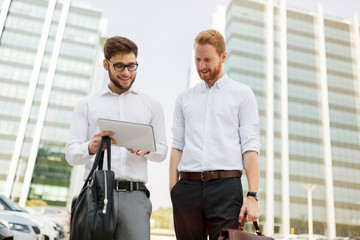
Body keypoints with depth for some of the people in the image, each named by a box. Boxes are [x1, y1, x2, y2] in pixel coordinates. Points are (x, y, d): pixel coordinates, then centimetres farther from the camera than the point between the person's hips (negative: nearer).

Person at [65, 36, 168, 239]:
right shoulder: (87, 105, 14)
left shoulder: (152, 105, 16)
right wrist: (90, 148, -15)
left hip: (135, 195, 0)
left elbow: (162, 150, 15)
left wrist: (146, 149, -8)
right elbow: (71, 154, 7)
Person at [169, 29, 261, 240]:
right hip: (187, 186, 3)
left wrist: (253, 196, -8)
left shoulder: (242, 94, 8)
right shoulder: (184, 99, 17)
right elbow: (177, 146, 13)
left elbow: (250, 147, 0)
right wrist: (173, 191, 5)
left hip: (225, 185, -2)